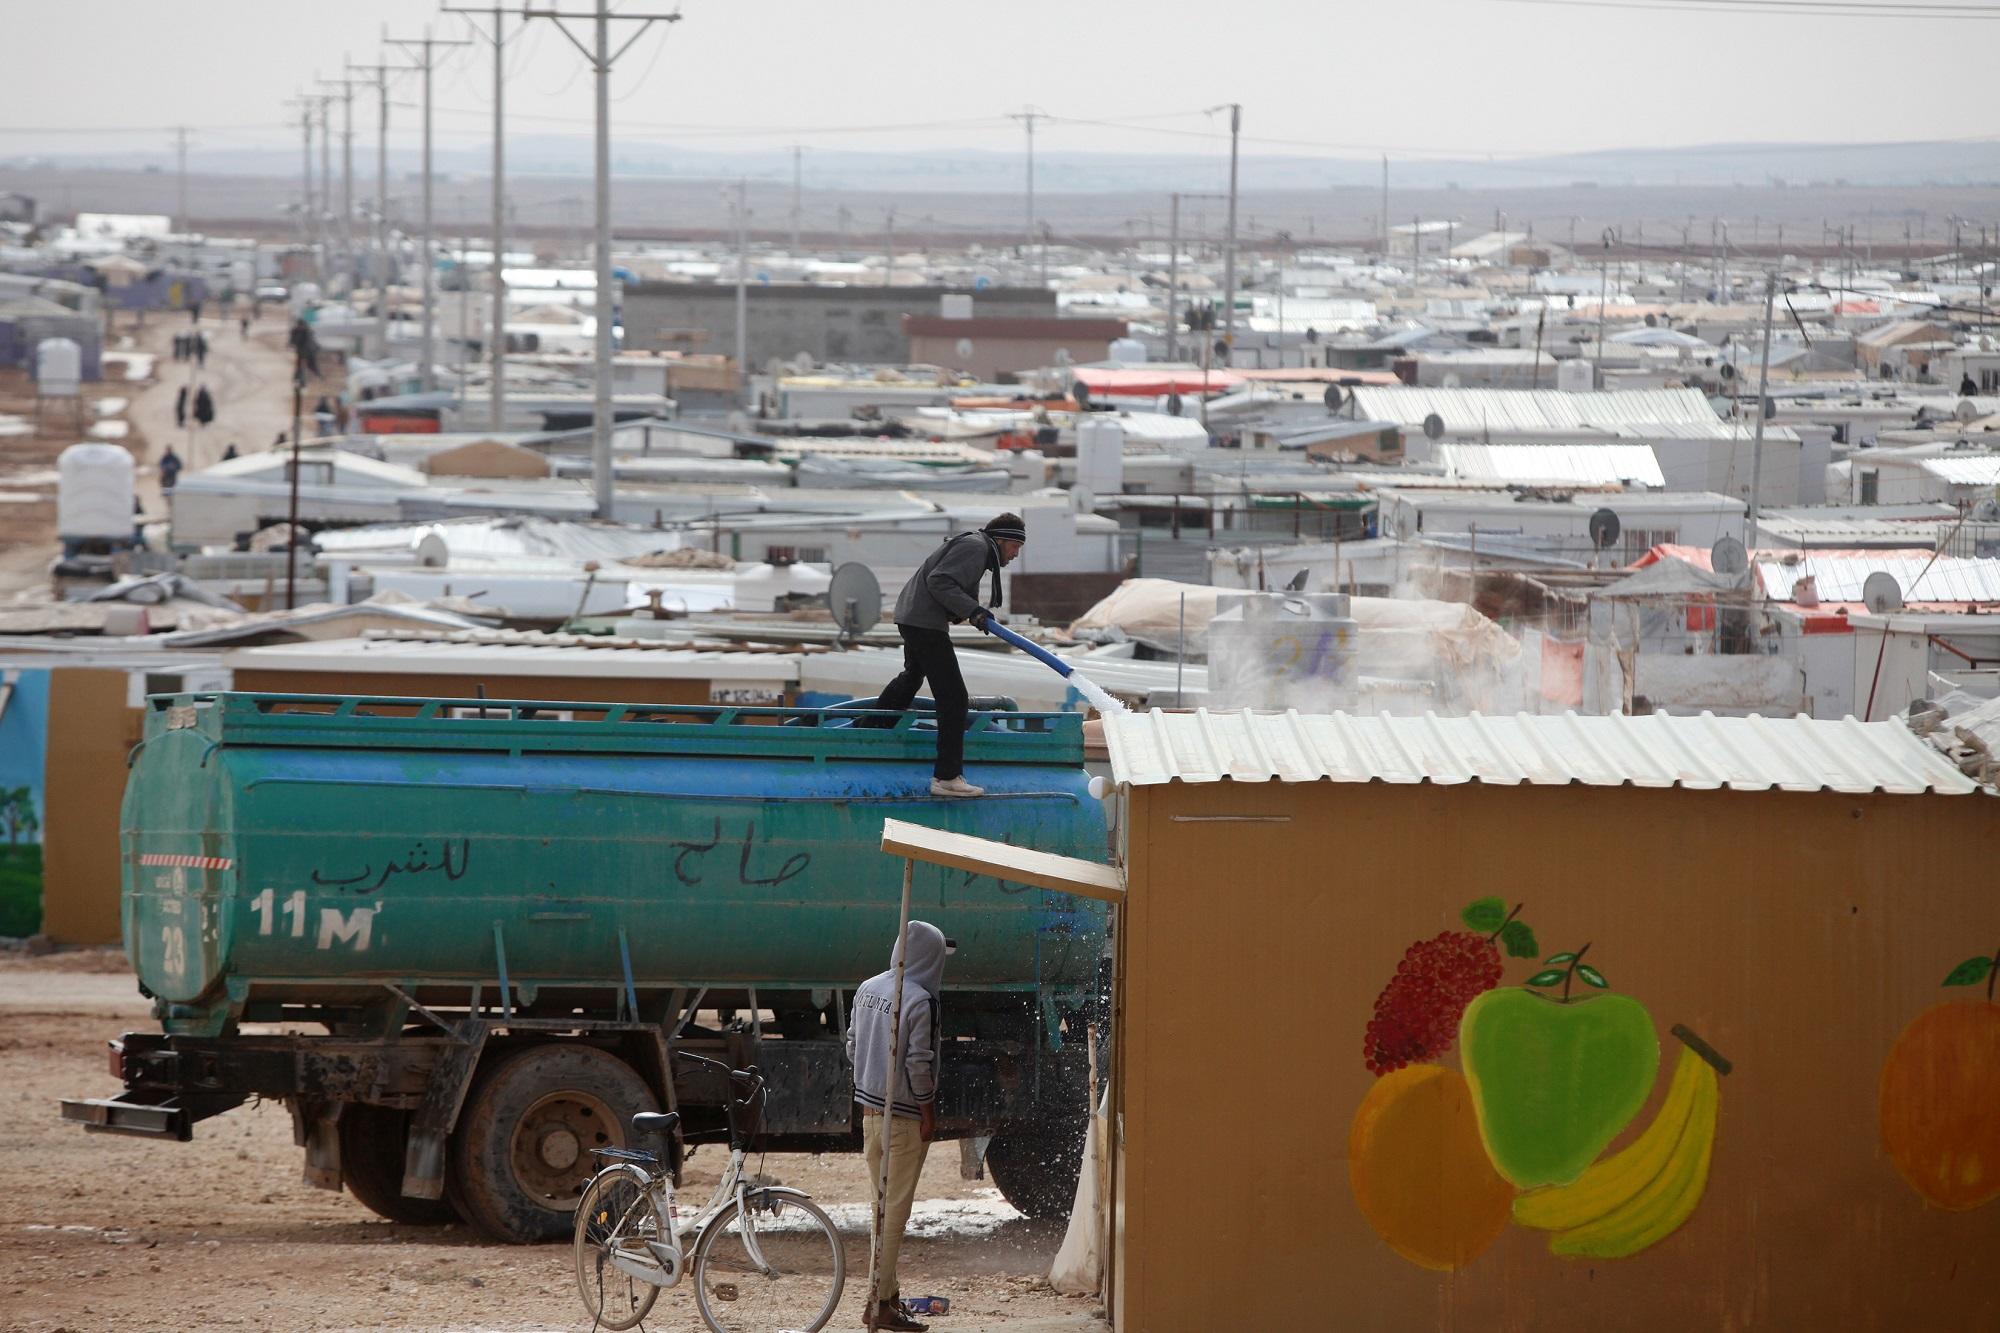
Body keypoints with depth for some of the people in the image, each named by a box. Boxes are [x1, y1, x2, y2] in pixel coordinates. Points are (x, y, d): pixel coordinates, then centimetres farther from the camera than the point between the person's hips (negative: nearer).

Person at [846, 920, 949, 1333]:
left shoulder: (868, 989, 4)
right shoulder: (919, 1000, -19)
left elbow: (853, 1046, 12)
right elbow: (919, 1063, -20)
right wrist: (928, 1112, -9)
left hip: (871, 1110, 7)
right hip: (904, 1117, -7)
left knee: (881, 1204, 17)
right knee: (895, 1210, -2)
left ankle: (884, 1291, 24)